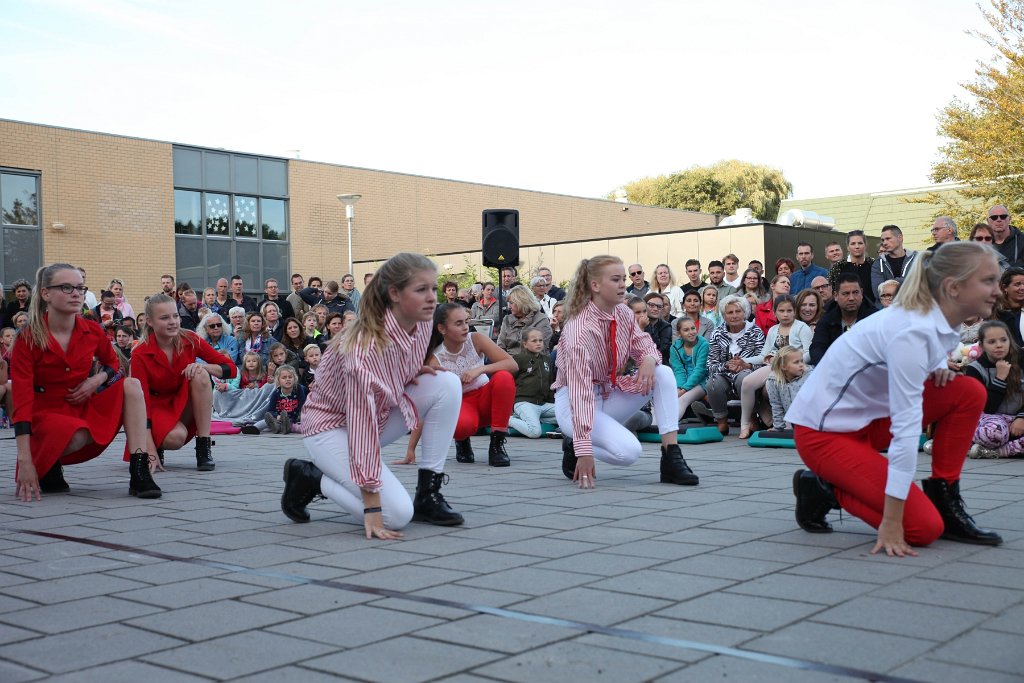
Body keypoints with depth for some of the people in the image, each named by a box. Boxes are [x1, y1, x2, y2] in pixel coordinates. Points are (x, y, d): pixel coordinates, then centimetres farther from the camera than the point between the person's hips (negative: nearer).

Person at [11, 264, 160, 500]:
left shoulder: (92, 332, -4)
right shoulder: (27, 340, -16)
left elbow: (112, 363, 19)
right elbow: (22, 403, -22)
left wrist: (96, 380, -7)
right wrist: (25, 462, -29)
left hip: (84, 407, 5)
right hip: (46, 415, -5)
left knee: (132, 385, -17)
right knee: (78, 435, -38)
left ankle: (139, 474, -25)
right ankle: (46, 468, -1)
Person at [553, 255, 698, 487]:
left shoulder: (623, 314, -4)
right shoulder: (579, 329, -26)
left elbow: (644, 344, 8)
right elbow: (580, 389, -32)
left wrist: (649, 359, -21)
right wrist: (584, 450, -37)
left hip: (610, 393, 8)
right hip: (574, 400, -7)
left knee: (664, 374, -14)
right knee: (628, 451, -29)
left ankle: (672, 459, -17)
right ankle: (573, 446, 0)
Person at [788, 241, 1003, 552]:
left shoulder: (937, 320, 0)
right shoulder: (912, 332, -27)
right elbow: (905, 429, -29)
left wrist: (937, 368, -3)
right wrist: (891, 523, -28)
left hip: (867, 416, 9)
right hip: (824, 431, -9)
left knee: (969, 392, -6)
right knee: (924, 527, -16)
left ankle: (943, 502, 2)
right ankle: (824, 490, 2)